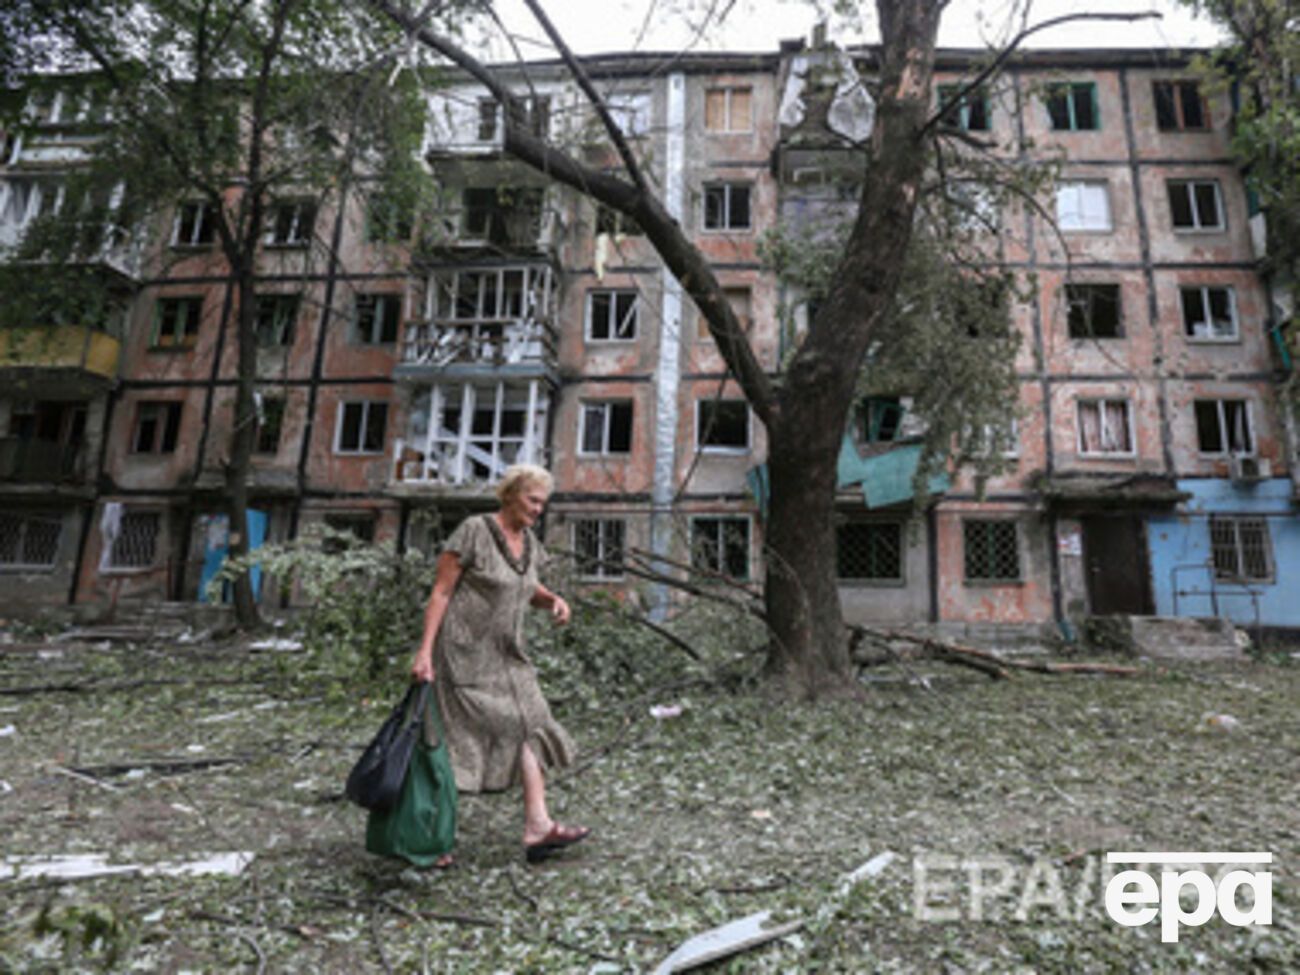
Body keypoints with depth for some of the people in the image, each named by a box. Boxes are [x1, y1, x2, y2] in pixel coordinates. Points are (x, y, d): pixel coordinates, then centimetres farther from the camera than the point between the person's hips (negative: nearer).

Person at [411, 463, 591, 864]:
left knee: (527, 727, -3)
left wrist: (554, 600, 1)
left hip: (504, 655, 7)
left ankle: (538, 827, -2)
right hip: (463, 650, -7)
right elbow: (441, 592, -12)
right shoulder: (473, 530, -13)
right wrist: (424, 650, -16)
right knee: (458, 742, 0)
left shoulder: (528, 541, 7)